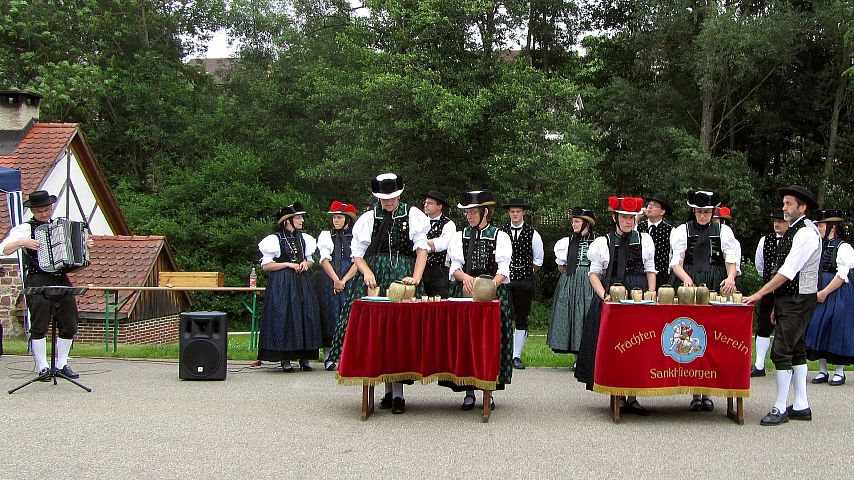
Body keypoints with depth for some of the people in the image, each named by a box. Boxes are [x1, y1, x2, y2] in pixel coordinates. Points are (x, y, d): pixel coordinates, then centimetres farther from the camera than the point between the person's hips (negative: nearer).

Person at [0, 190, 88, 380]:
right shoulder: (25, 228, 3)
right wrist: (22, 242, -21)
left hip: (61, 280, 5)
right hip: (38, 281, -5)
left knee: (69, 325, 4)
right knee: (39, 326, -7)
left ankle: (61, 365, 14)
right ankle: (43, 368, 0)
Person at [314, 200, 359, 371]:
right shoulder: (326, 235, 11)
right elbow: (324, 260, 2)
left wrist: (343, 281, -9)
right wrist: (336, 280, -10)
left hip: (350, 281, -1)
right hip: (328, 280, 1)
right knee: (329, 315, -2)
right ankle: (328, 355, 0)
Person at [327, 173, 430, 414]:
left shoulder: (412, 215, 4)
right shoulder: (368, 218, 10)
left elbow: (422, 249, -2)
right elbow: (357, 253, 9)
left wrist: (415, 277, -16)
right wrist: (367, 273, -9)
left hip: (403, 276, -2)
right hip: (375, 278, 2)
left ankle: (398, 392, -8)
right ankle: (388, 390, 7)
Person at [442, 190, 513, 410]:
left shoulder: (500, 237, 6)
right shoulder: (460, 237, 13)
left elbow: (503, 269, -4)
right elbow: (455, 267, 4)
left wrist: (492, 285, -23)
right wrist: (465, 277, -19)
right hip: (464, 293, 2)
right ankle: (468, 392, 3)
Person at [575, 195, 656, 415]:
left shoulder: (645, 240, 11)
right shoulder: (602, 242, 6)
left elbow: (650, 270, 13)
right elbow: (594, 273, 5)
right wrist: (603, 295, -10)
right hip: (611, 297, -1)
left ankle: (632, 397, 2)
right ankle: (618, 398, 3)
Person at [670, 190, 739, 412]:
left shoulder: (723, 231, 11)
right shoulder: (682, 231, 8)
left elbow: (731, 260, 3)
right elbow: (676, 262, 0)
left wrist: (730, 278, -18)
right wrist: (686, 279, -20)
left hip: (716, 289, 1)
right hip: (688, 288, -1)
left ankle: (707, 392, 3)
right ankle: (695, 393, -1)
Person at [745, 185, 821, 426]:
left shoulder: (806, 233, -16)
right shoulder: (793, 231, 14)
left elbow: (788, 271, -22)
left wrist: (759, 294, -21)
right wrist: (777, 304, 18)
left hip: (798, 301, -10)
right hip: (787, 299, 10)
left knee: (781, 352, -11)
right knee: (796, 351, 12)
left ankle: (780, 408, -5)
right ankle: (801, 406, 18)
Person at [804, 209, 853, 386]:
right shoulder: (821, 246, 11)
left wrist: (825, 293, -15)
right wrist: (817, 293, 3)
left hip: (839, 295, -7)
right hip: (820, 296, 7)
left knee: (838, 331, -2)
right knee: (819, 330, 5)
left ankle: (839, 372, 8)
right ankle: (822, 371, 13)